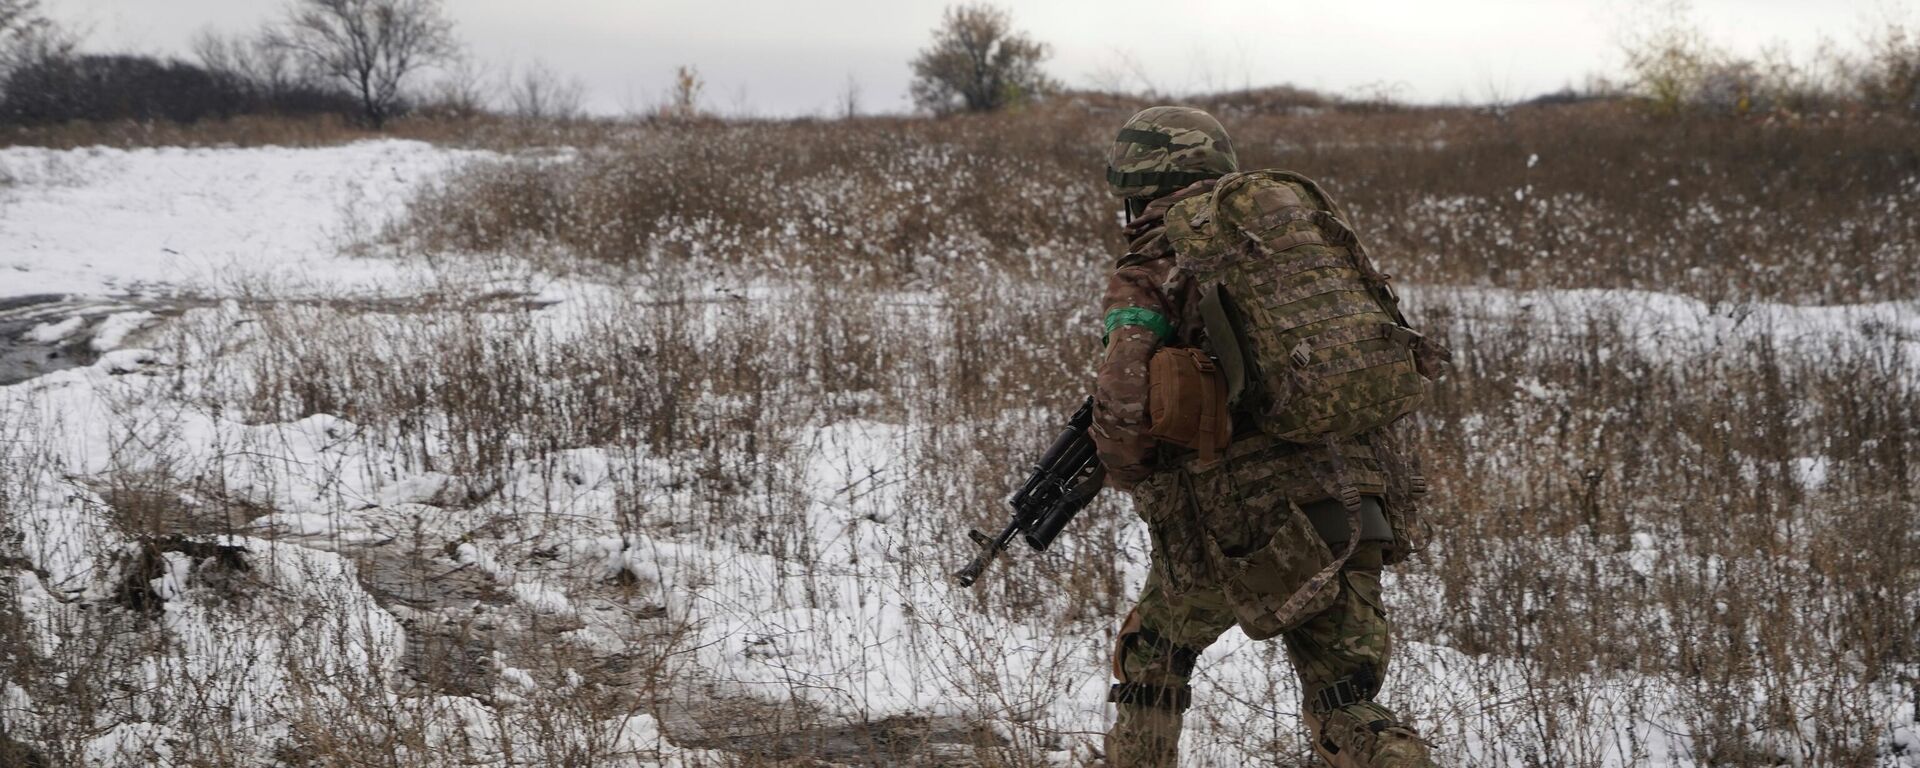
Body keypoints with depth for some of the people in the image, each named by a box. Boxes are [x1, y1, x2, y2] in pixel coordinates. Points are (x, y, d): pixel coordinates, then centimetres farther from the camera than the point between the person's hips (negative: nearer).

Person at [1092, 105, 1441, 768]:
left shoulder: (1149, 271, -3)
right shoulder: (1299, 216, 14)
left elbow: (1124, 401, -14)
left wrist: (1132, 476, 7)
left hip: (1242, 518, -4)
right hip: (1356, 501, 5)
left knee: (1151, 660, 22)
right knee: (1345, 711, 10)